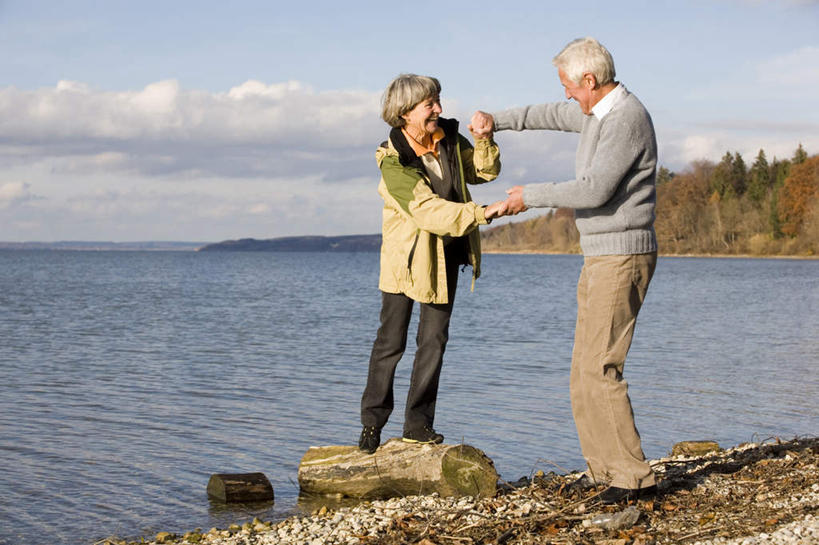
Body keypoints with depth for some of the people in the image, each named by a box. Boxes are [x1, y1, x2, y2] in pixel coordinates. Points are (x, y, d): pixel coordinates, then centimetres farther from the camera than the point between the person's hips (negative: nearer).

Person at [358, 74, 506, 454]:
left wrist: (483, 138, -10)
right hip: (407, 255, -5)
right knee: (391, 341, 1)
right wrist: (481, 214, -35)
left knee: (434, 340, 5)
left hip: (446, 255, 5)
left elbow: (485, 171, 10)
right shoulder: (393, 163, -20)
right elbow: (429, 210, -28)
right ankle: (372, 422, 12)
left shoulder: (449, 139, 0)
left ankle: (418, 423, 11)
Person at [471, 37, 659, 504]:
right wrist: (497, 121, 25)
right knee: (585, 368, 11)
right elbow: (552, 116, 33)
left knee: (600, 368, -13)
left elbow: (595, 191, -25)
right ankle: (603, 469, 16)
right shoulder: (598, 113, 13)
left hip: (622, 258, -10)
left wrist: (532, 196, -14)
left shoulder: (628, 119, -18)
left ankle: (635, 477, -9)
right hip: (599, 257, 10)